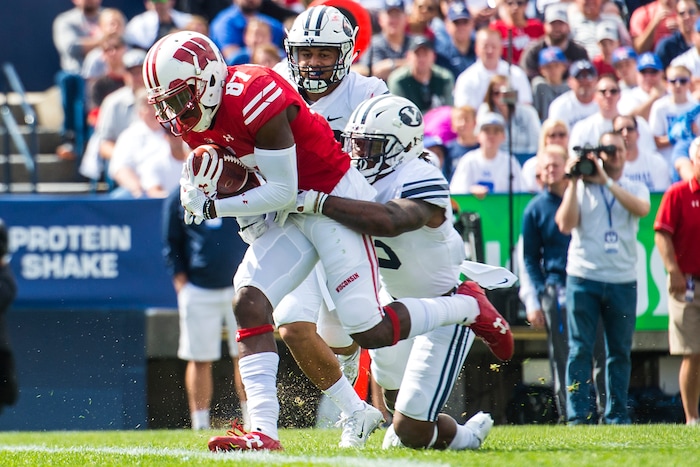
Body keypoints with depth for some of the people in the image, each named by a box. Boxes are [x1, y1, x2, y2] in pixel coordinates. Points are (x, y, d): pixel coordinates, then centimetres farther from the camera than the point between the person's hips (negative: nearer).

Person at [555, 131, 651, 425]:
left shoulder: (634, 188, 11)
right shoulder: (581, 188, 7)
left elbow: (641, 209, -12)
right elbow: (565, 224, -6)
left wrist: (606, 181, -13)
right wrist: (573, 182, -7)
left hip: (623, 281, 2)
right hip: (584, 279, -2)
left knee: (620, 352, 5)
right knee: (580, 350, -4)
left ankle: (616, 414, 11)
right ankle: (577, 416, -3)